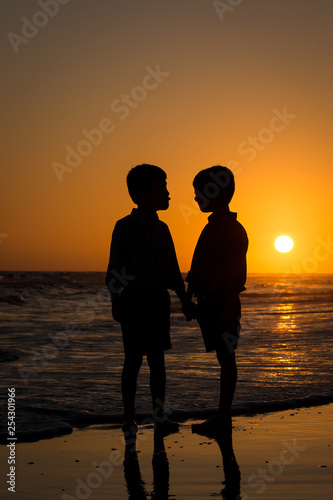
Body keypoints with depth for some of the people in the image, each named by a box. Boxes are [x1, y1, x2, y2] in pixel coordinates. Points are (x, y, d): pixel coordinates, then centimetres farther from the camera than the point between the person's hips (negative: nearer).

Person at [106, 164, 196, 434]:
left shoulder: (162, 228, 14)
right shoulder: (125, 227, -4)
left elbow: (172, 269, 20)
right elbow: (115, 268, -5)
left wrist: (185, 299, 15)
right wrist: (116, 300, -13)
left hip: (159, 300, 6)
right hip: (134, 300, -6)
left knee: (157, 358, 6)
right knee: (133, 359, -1)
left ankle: (159, 414, 9)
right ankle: (129, 419, 8)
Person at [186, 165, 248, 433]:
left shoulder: (233, 230, -12)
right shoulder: (213, 227, 16)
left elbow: (239, 275, -16)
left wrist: (229, 308, -21)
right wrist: (191, 296, 21)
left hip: (222, 304, -9)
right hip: (209, 302, 9)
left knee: (226, 358, -5)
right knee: (224, 358, 10)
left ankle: (224, 416, -2)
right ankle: (223, 415, 14)